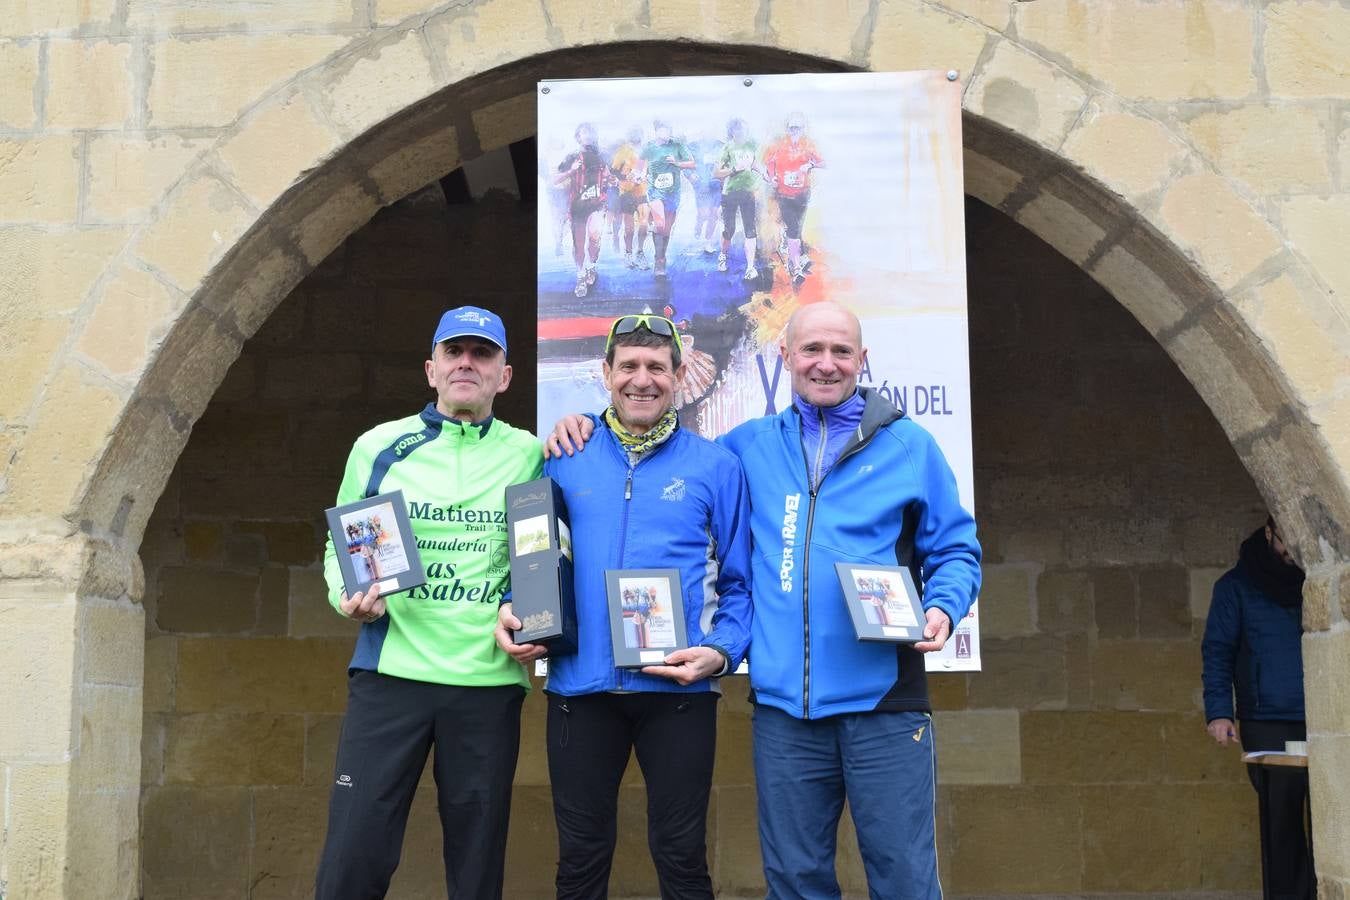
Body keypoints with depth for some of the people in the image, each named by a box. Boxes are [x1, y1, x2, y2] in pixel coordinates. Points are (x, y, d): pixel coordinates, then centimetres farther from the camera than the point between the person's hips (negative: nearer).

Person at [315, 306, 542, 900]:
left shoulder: (528, 456, 7)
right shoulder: (380, 447, 7)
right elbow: (340, 547, 12)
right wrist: (346, 596, -7)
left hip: (490, 680, 1)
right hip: (391, 673, 0)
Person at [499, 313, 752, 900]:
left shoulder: (715, 467, 3)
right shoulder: (563, 461, 7)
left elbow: (739, 581, 4)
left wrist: (721, 651, -11)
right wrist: (512, 610, -5)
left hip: (678, 688, -1)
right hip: (580, 684, 2)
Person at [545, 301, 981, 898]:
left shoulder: (909, 446, 7)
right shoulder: (750, 446, 13)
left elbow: (956, 551, 10)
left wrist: (941, 610, -11)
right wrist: (588, 427, 12)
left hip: (883, 700, -2)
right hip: (782, 704, 3)